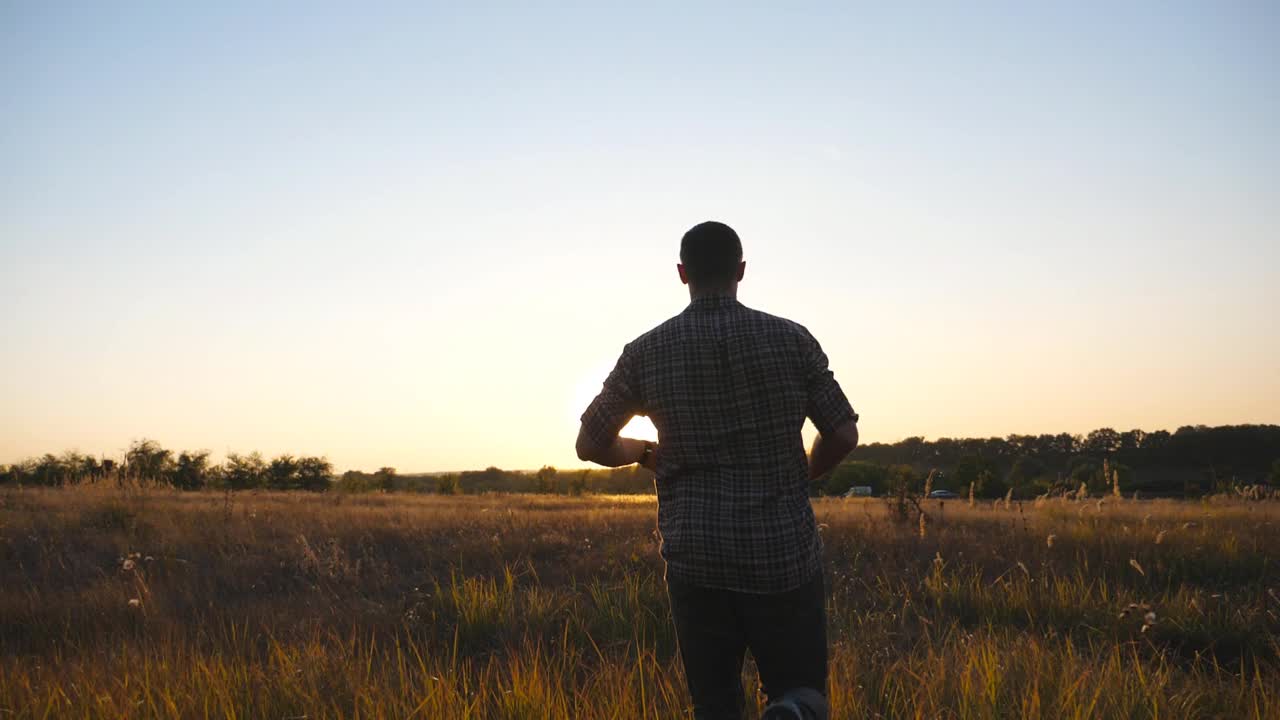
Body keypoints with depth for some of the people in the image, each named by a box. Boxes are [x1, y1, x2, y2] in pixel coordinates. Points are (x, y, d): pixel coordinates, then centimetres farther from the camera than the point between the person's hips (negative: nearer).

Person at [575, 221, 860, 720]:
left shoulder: (646, 353, -2)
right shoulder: (791, 339, -4)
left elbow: (590, 444, 6)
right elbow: (843, 434, -1)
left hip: (696, 557, 1)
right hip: (784, 552, 0)